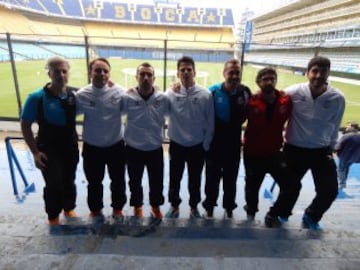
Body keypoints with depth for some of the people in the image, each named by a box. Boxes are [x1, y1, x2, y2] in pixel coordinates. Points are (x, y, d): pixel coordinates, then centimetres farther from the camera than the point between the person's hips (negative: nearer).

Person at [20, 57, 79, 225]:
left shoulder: (75, 94, -9)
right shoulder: (37, 98, -17)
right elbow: (25, 125, -10)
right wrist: (35, 152, -13)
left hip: (71, 147, 3)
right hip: (48, 149, -3)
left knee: (69, 181, 18)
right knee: (54, 185, 2)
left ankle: (69, 208, 44)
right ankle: (53, 216, 30)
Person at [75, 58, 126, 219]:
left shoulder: (119, 92, -11)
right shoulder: (82, 95, -10)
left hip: (116, 146, 0)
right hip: (92, 147, 0)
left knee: (118, 180, 17)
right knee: (94, 182, 19)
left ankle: (117, 208, 43)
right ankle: (95, 209, 45)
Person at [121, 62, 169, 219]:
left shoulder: (163, 98, -9)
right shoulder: (127, 98, -12)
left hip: (155, 149, 1)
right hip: (133, 149, 0)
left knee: (157, 181, 17)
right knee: (135, 181, 19)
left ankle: (156, 206, 46)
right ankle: (137, 206, 46)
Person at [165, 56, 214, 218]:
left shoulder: (206, 95, -9)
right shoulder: (170, 93, -8)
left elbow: (210, 123, -5)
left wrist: (206, 144, -4)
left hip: (197, 147, 0)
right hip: (176, 145, 0)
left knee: (195, 180, 17)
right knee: (175, 179, 16)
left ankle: (194, 207, 39)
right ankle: (174, 206, 39)